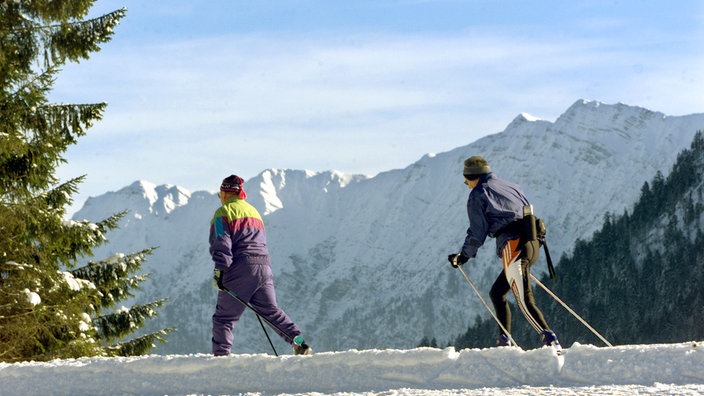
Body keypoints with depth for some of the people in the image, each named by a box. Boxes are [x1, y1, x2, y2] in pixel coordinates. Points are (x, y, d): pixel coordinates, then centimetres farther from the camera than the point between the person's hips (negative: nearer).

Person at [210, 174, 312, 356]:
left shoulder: (224, 212, 2)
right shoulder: (253, 211, 26)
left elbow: (221, 243, -10)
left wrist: (219, 271, -13)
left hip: (239, 269, -6)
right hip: (264, 268, 6)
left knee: (224, 316, 0)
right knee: (271, 311, 8)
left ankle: (221, 354, -8)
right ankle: (299, 342, -7)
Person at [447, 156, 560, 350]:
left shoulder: (477, 195, 5)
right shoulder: (512, 187, 26)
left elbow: (477, 233, 2)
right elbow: (531, 215, 24)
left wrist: (463, 257, 14)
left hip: (512, 246, -8)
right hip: (533, 244, 8)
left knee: (525, 301, -13)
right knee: (496, 293, 20)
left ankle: (551, 340, -28)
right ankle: (504, 341, 14)